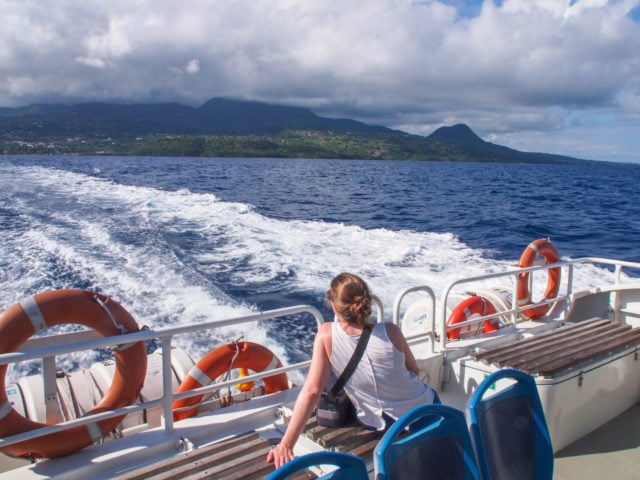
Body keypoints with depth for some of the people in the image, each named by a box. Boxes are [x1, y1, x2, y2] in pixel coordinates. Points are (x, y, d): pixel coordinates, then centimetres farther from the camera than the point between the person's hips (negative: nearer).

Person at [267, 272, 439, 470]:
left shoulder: (326, 334, -21)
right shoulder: (390, 332, -21)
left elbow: (311, 391, -25)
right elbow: (414, 371, -4)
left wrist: (285, 445, -21)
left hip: (379, 423, 1)